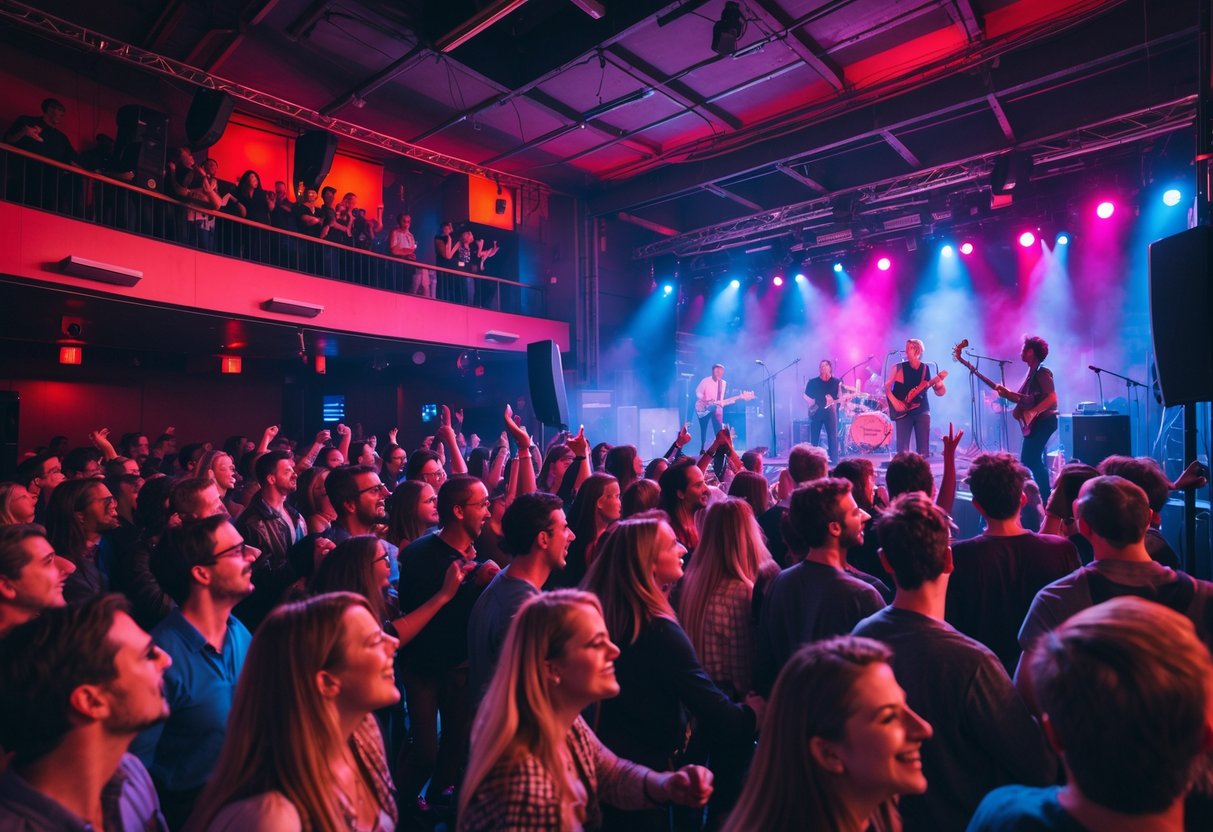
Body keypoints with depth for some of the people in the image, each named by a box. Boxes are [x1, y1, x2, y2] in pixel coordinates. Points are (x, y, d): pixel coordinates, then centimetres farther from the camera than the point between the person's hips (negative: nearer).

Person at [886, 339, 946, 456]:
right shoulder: (900, 367, 0)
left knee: (924, 448, -2)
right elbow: (887, 387, -1)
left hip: (922, 411, 1)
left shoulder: (926, 369, 4)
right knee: (903, 448, -6)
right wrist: (895, 402, -15)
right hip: (903, 412, -1)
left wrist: (939, 386, -20)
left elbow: (939, 392, 3)